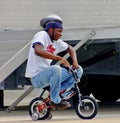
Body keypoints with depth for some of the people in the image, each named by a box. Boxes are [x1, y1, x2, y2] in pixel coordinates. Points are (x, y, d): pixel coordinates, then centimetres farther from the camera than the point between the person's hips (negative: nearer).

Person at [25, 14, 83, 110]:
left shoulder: (56, 41, 10)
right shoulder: (42, 35, -14)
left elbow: (70, 48, 25)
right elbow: (38, 51, -34)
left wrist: (75, 62, 3)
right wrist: (59, 58, -36)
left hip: (47, 74, 9)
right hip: (36, 77, -9)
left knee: (78, 70, 4)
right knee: (56, 68, -38)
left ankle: (60, 93, 1)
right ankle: (55, 100, -21)